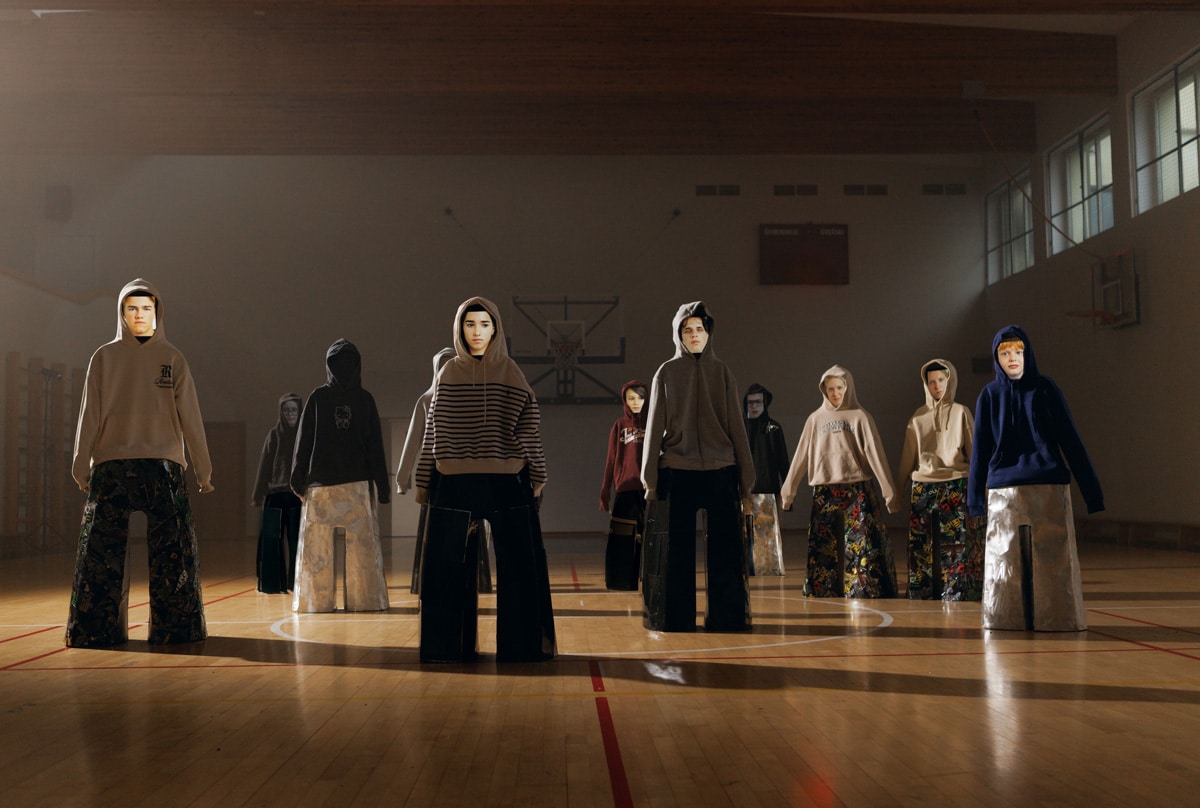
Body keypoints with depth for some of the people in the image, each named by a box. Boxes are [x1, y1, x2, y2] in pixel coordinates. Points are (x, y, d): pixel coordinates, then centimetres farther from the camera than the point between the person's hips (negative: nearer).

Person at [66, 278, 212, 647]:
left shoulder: (172, 359, 9)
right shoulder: (104, 357, 10)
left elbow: (190, 418, 6)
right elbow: (90, 415, 8)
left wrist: (203, 469, 3)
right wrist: (82, 464, 2)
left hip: (164, 468, 0)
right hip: (111, 468, 0)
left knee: (173, 553, -3)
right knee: (101, 552, -1)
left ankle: (173, 627, 4)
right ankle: (98, 629, 6)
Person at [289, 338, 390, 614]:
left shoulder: (317, 397, -1)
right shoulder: (365, 399, 0)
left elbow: (304, 440, -1)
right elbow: (375, 446, 1)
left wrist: (299, 480, 6)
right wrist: (383, 485, 5)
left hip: (322, 481, 0)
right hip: (359, 482, 0)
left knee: (318, 547, 5)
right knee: (362, 546, 4)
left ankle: (317, 600, 4)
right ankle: (364, 600, 4)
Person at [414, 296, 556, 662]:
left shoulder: (511, 373, 4)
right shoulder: (448, 374, 8)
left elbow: (528, 429, 3)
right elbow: (433, 431, 10)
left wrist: (536, 476, -1)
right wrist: (424, 481, 9)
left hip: (506, 483, -1)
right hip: (455, 483, 1)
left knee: (518, 566, -1)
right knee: (448, 568, 3)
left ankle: (521, 644, 12)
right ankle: (449, 645, 17)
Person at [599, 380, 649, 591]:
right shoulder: (619, 425, 8)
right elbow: (611, 461, 7)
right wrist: (605, 493, 3)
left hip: (650, 489, 0)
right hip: (625, 490, 0)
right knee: (621, 540, -1)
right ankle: (623, 582, 8)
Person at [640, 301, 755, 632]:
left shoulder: (722, 373, 7)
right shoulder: (666, 373, 3)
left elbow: (737, 428, 6)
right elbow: (655, 427, 2)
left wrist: (745, 481, 3)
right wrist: (650, 479, -3)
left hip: (720, 473, 1)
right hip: (676, 474, -1)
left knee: (724, 552, 0)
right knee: (678, 552, 2)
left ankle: (726, 617, 10)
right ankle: (676, 618, 11)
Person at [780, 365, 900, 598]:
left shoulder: (860, 417, 1)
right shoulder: (815, 419, 9)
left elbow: (875, 454, -4)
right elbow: (801, 457, 9)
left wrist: (889, 491, -8)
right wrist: (788, 491, 7)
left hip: (857, 491, -3)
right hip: (824, 493, 3)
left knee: (863, 545, -5)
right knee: (823, 547, 4)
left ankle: (869, 592, -1)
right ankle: (824, 593, 11)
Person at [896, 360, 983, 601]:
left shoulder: (960, 413, 4)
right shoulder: (918, 417, 10)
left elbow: (974, 451, 1)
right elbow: (907, 457, 10)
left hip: (956, 487, -2)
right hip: (923, 488, 2)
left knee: (957, 544, -3)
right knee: (924, 545, 2)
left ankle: (957, 594, 2)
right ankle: (925, 593, 9)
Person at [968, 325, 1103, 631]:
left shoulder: (1045, 389, 1)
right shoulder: (990, 395, 4)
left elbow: (1070, 438, -1)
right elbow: (980, 448, 6)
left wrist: (1091, 488, -4)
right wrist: (975, 496, 5)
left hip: (1049, 487, -1)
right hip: (1004, 490, 1)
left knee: (1051, 557, 0)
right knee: (1006, 557, 3)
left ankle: (1055, 616, 11)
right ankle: (1008, 618, 13)